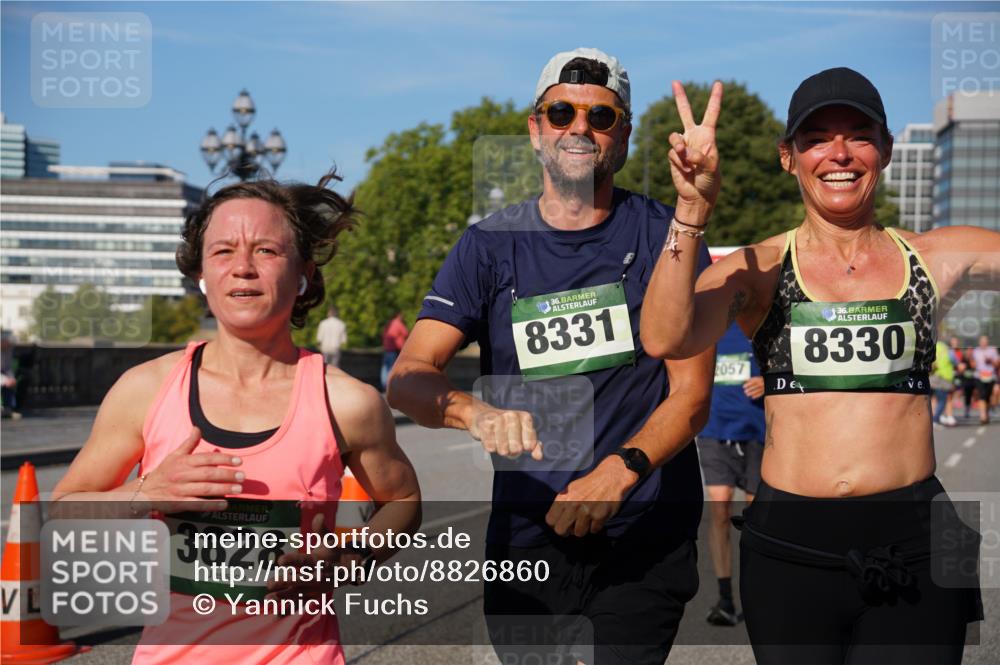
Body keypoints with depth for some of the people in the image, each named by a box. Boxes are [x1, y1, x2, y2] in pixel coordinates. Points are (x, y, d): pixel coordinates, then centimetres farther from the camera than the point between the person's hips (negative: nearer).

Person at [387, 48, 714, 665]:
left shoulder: (664, 235, -1)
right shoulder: (491, 245, 3)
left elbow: (691, 394, -4)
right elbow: (409, 377, -6)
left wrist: (619, 470, -22)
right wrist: (478, 413, -28)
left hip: (644, 542, -2)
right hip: (524, 540, 2)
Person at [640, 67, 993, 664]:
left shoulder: (938, 258, 6)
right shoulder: (757, 270, 1)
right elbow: (665, 339, -16)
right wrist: (694, 208, -26)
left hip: (913, 547, 1)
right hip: (791, 550, -1)